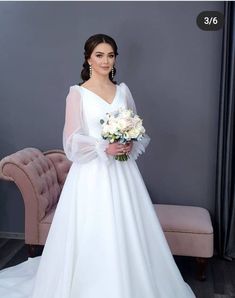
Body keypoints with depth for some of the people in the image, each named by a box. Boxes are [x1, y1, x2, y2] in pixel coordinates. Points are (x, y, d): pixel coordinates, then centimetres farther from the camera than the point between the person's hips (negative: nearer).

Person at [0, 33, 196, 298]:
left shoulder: (123, 90, 11)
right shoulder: (77, 93, -3)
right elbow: (72, 141, -7)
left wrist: (132, 145, -4)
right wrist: (104, 148, -18)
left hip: (122, 172, 4)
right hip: (92, 173, -4)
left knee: (126, 233, 7)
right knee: (91, 237, 1)